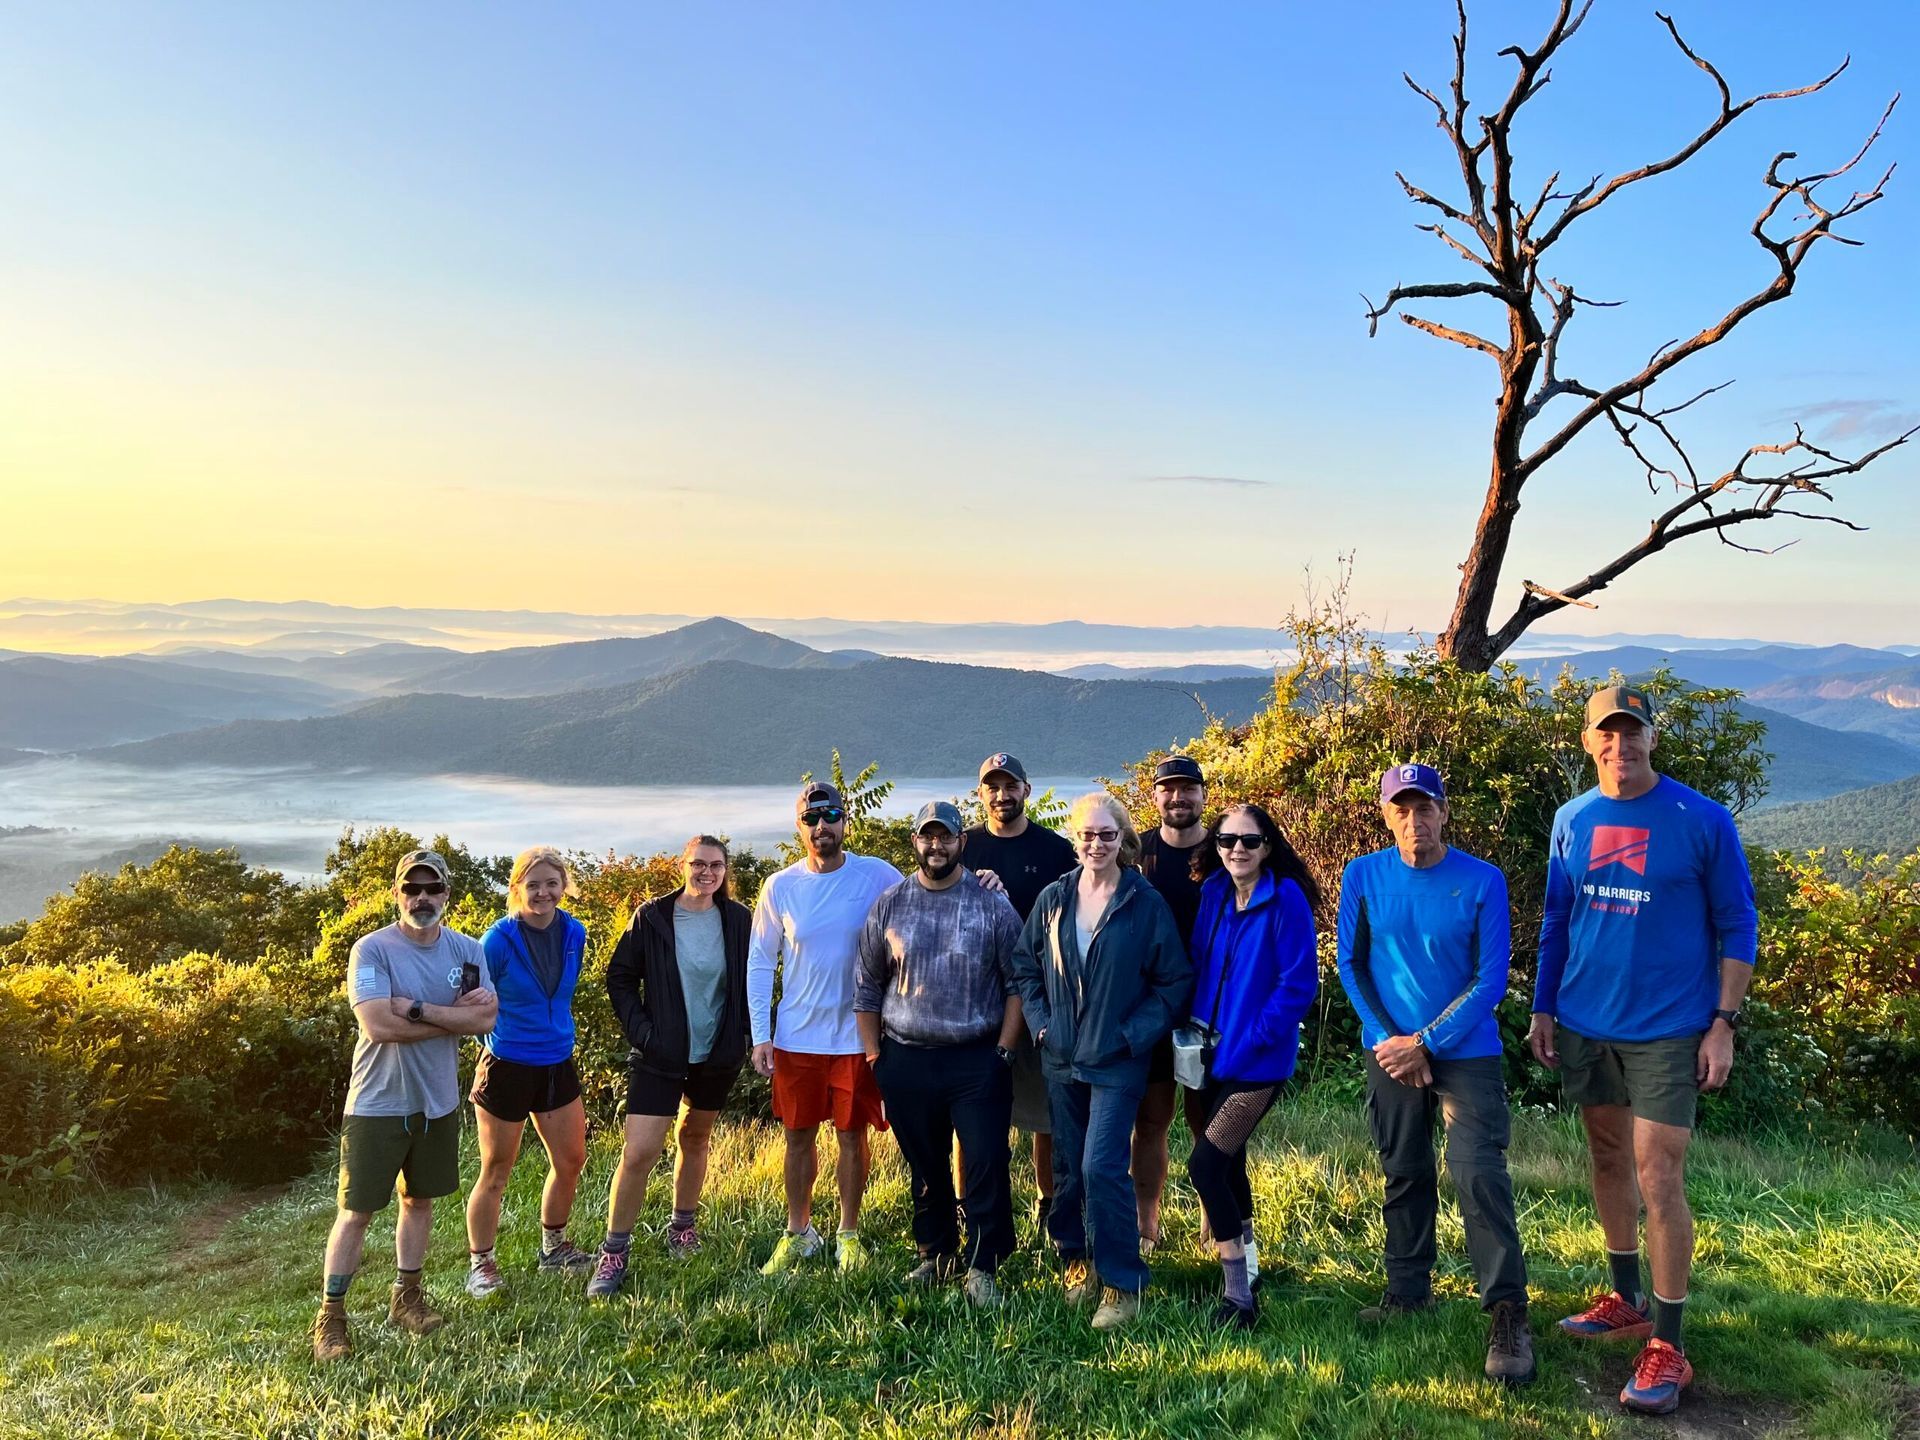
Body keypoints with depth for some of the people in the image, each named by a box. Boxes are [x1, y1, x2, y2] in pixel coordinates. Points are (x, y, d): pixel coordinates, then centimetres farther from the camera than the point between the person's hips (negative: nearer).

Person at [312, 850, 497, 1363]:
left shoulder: (467, 950, -1)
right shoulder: (372, 950, -15)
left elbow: (487, 1018, -11)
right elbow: (378, 1025, -27)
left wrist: (417, 1008, -21)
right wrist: (454, 1016, -18)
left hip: (438, 1102, 5)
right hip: (378, 1104, -5)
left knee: (419, 1199, 18)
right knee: (357, 1211, 2)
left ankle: (407, 1297, 34)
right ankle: (330, 1315, 15)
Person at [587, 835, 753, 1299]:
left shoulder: (738, 921, -4)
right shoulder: (651, 918, -8)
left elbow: (752, 982, 6)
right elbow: (620, 977, -1)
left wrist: (742, 1032, -3)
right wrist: (640, 1030, -9)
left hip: (718, 1055, 2)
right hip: (660, 1056, -2)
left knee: (695, 1138, 19)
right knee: (638, 1153, -9)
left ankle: (683, 1225, 39)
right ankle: (614, 1252, 5)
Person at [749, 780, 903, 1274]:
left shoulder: (878, 877, -8)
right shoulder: (779, 887, -3)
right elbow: (760, 963, 4)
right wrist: (760, 1035, 0)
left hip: (857, 1034, -1)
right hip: (795, 1038, 2)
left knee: (852, 1136, 9)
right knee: (799, 1137, 13)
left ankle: (849, 1235, 26)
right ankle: (798, 1233, 30)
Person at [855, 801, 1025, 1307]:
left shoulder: (993, 905, -2)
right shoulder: (889, 905, 3)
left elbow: (1017, 983, 1)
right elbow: (867, 987, 8)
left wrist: (1003, 1052, -4)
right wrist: (874, 1056, 5)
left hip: (978, 1060, -2)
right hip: (907, 1060, 2)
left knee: (986, 1165, -3)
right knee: (924, 1167, 13)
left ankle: (982, 1268, 10)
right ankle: (935, 1255, 29)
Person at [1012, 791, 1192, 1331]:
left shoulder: (1146, 904, -5)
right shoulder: (1053, 899, 4)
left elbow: (1174, 981, -2)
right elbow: (1025, 964, 13)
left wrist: (1136, 1034, -10)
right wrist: (1039, 1021, 1)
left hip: (1116, 1062, -4)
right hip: (1060, 1059, 4)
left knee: (1101, 1168, -11)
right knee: (1067, 1168, 12)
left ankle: (1122, 1285, 0)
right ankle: (1076, 1260, 30)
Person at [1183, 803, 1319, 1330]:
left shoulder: (1286, 899, -13)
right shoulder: (1212, 894, 5)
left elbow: (1299, 984, -15)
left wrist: (1246, 1044, -16)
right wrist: (1195, 1024, 2)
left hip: (1258, 1062, -6)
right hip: (1211, 1053, 6)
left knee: (1205, 1165, -13)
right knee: (1227, 1162, 17)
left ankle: (1239, 1297, -3)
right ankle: (1244, 1263, 37)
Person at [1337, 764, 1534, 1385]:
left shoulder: (1482, 881, -10)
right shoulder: (1363, 876, -4)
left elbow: (1491, 979, -10)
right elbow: (1352, 965, 1)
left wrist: (1426, 1043, -13)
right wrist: (1389, 1040, -8)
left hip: (1468, 1052, -2)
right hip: (1392, 1050, 3)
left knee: (1479, 1174, -12)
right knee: (1404, 1173, 11)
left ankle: (1508, 1313, -5)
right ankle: (1408, 1292, 26)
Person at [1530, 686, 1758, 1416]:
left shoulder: (1702, 821, -9)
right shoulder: (1572, 821, 3)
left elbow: (1737, 926, -5)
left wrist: (1723, 1023, -10)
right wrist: (1543, 1009, 11)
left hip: (1667, 1029, -5)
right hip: (1584, 1025, 5)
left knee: (1659, 1179, -5)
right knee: (1608, 1159, 16)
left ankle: (1668, 1345, 6)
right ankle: (1626, 1300, 33)